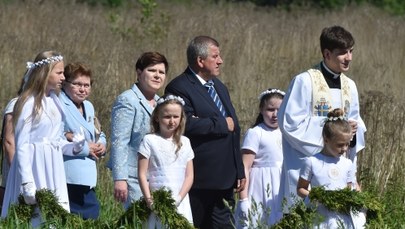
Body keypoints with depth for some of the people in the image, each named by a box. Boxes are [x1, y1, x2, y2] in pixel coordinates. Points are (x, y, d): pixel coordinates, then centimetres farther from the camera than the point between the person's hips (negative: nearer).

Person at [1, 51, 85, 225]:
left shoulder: (54, 101, 10)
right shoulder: (29, 103, -12)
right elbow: (21, 146, -13)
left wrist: (73, 147, -3)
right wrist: (27, 183, -18)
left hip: (53, 170, 7)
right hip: (34, 167, -7)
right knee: (34, 220, -5)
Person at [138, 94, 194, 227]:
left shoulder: (184, 142, 11)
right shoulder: (150, 141, 0)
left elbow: (189, 176, 9)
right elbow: (142, 174, -2)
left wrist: (179, 198, -5)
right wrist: (149, 199, -12)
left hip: (180, 202, 3)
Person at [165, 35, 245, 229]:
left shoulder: (219, 87, 19)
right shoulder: (179, 88, -10)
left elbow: (233, 129, 22)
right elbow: (187, 124, -26)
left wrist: (239, 171, 19)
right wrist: (222, 125, -14)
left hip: (224, 180, 8)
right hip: (198, 182, -8)